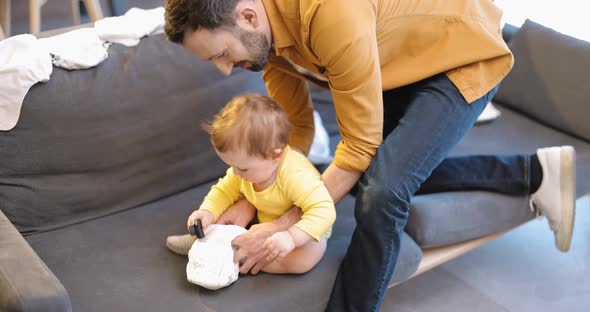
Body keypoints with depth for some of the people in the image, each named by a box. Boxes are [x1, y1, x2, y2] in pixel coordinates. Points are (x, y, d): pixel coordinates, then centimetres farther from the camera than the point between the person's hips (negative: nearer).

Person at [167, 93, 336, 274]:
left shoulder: (297, 176, -40)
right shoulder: (250, 167, -16)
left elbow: (323, 210, -43)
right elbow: (224, 191, -3)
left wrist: (292, 237, -52)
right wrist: (207, 212, -22)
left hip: (306, 230, -6)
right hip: (265, 223, 6)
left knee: (303, 260, -34)